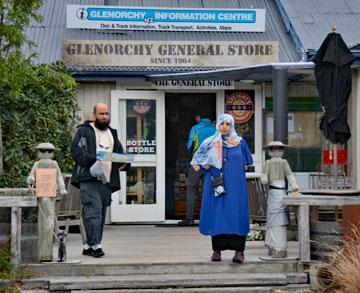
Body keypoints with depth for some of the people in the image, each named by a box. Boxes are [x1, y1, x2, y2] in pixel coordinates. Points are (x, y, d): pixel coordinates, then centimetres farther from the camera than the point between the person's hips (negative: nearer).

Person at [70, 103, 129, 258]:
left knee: (101, 214, 7)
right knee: (93, 211, -16)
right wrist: (92, 160, -23)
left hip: (107, 181, 7)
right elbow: (76, 151, -8)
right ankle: (95, 245, -18)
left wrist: (124, 163, 0)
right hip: (89, 179, -6)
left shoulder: (112, 133, 23)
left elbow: (120, 153, 23)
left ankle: (88, 246, 14)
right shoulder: (84, 131, 3)